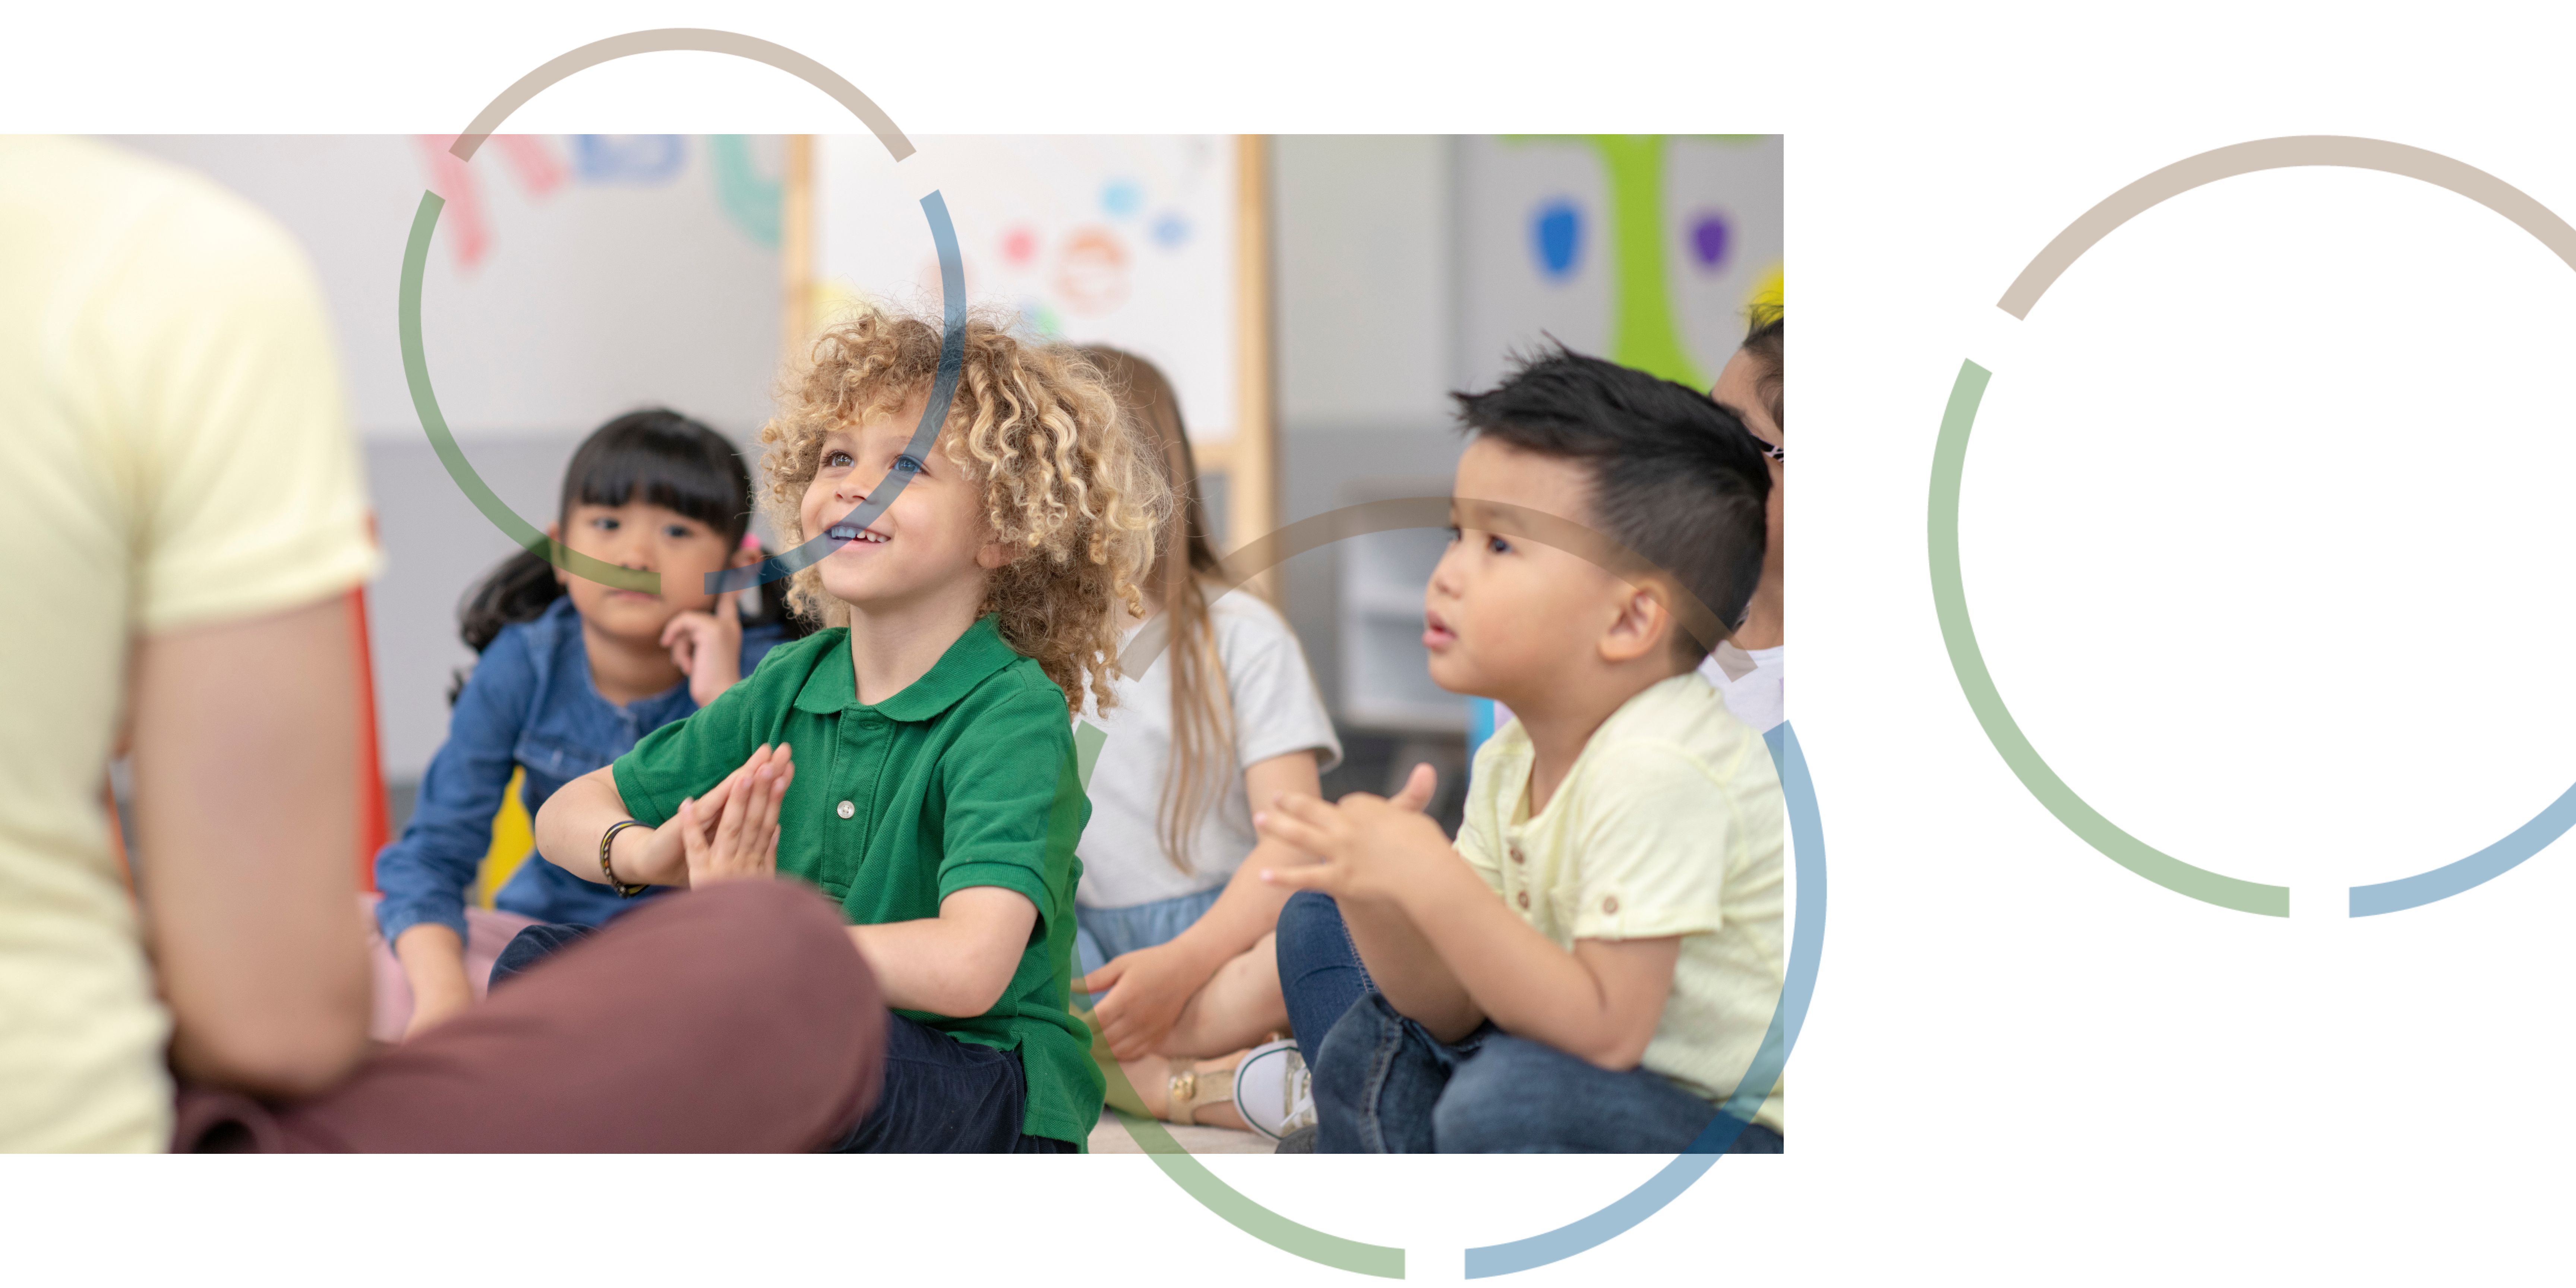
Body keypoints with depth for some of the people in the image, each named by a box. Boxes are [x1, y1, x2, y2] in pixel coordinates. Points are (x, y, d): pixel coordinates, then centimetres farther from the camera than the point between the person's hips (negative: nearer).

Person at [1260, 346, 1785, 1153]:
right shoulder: (1512, 761, 4)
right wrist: (1374, 893, -15)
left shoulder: (1657, 769, -24)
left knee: (1506, 1100, -29)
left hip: (1759, 1133, -9)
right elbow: (1456, 1011, 4)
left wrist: (1433, 882, -32)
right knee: (1371, 1050, 8)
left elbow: (1606, 1030, -28)